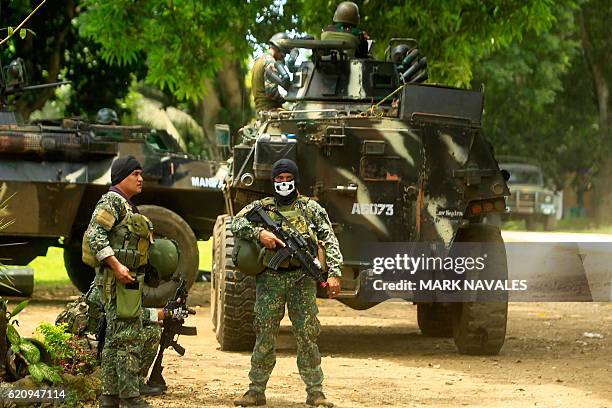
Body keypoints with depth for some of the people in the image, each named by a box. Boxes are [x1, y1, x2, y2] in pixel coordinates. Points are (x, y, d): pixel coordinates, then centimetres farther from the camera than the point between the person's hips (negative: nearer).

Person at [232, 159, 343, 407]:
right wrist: (259, 233, -16)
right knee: (264, 337, 2)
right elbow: (235, 224, 0)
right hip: (270, 280, 1)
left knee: (307, 336, -2)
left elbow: (330, 241, 3)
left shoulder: (311, 209, 7)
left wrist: (334, 273, -9)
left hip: (302, 280, -1)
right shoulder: (261, 208, 10)